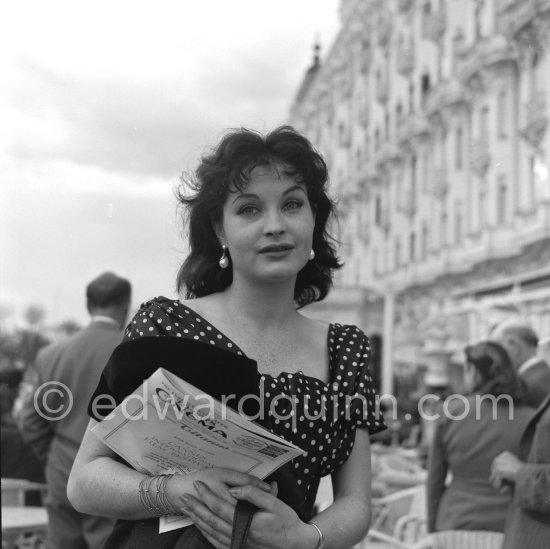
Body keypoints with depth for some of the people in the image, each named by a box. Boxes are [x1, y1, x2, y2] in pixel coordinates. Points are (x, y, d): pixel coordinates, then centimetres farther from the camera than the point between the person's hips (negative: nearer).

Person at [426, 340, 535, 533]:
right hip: (510, 530, 0)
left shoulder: (450, 411, -3)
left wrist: (433, 531, 14)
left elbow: (435, 479, 4)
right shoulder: (531, 421, -5)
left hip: (456, 525, 1)